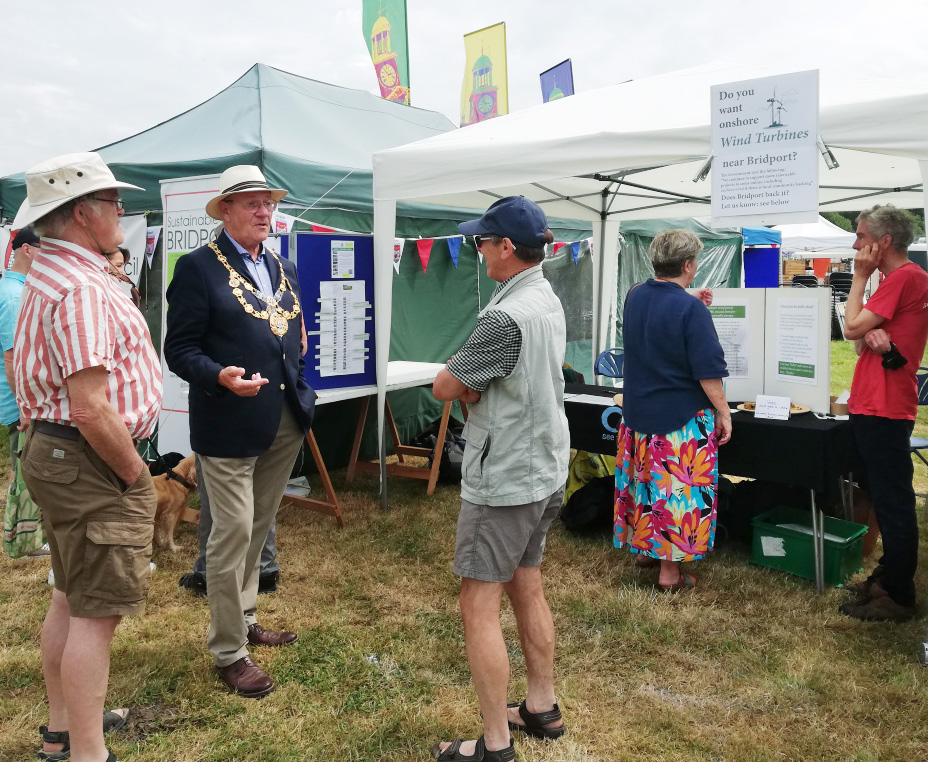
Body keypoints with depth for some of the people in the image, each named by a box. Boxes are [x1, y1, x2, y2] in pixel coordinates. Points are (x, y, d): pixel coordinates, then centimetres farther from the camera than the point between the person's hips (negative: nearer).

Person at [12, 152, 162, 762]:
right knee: (96, 611, -3)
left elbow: (22, 369, 21)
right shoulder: (82, 289, -22)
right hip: (91, 464, -11)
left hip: (52, 451, 11)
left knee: (72, 597, 20)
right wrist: (135, 476, -15)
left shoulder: (48, 277, 13)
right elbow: (91, 409, -27)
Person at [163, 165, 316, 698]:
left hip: (285, 424, 7)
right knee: (233, 533, -2)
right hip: (229, 426, -7)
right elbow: (180, 349, -11)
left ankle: (244, 619, 36)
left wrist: (302, 395, 11)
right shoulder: (198, 268, -8)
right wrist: (221, 377, -28)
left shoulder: (284, 269, 13)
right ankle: (229, 652, 13)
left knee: (259, 529, 18)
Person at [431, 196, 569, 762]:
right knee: (528, 589, 19)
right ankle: (542, 708, 33)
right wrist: (473, 384, -5)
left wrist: (461, 380, 2)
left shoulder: (506, 317, -24)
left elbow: (445, 388, -16)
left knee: (479, 608, 0)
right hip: (546, 473, 10)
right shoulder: (549, 301, 7)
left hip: (503, 482, -9)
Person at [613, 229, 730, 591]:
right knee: (677, 488, 3)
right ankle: (670, 569, 11)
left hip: (637, 412, 7)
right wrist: (723, 412, -9)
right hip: (680, 418, -7)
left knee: (646, 480, 19)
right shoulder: (691, 310, -19)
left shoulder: (634, 296, 3)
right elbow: (708, 370, -18)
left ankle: (644, 548, 34)